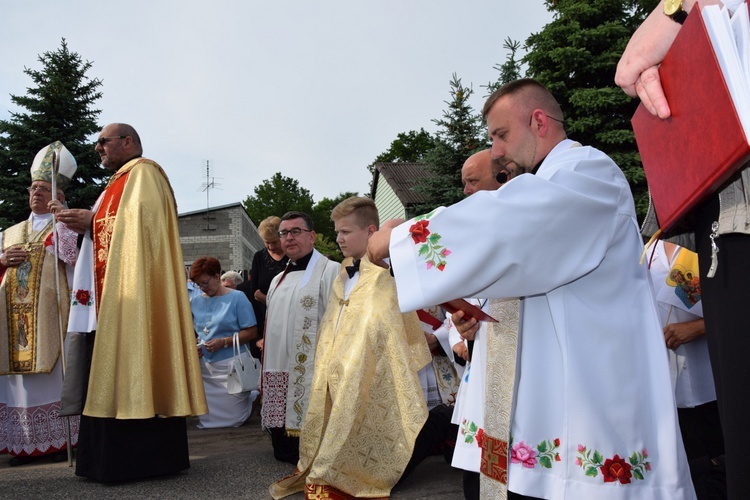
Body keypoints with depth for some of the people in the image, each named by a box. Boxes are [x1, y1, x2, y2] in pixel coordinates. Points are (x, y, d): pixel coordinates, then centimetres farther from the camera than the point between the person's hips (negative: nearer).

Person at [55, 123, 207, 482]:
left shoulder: (144, 173, -1)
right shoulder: (118, 183, 27)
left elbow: (142, 220, -16)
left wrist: (94, 221, -9)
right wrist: (88, 224, 7)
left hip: (137, 290, -10)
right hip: (111, 294, 10)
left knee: (134, 367, -11)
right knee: (117, 370, 5)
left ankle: (142, 457, -9)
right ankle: (116, 456, 7)